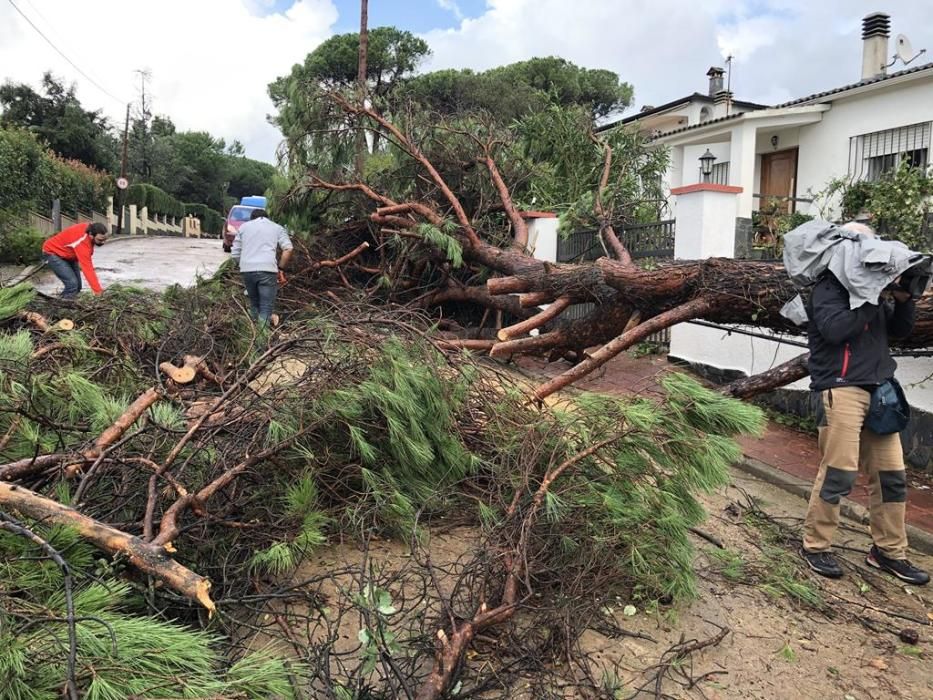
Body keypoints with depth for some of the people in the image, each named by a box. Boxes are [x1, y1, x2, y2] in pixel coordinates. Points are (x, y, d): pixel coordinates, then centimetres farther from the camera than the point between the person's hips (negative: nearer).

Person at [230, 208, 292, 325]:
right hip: (267, 270, -2)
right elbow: (288, 249, 0)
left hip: (247, 270, 3)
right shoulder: (277, 227, 18)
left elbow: (234, 254, 17)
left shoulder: (244, 226, 23)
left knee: (254, 303, 19)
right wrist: (281, 268, 8)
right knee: (266, 307, -3)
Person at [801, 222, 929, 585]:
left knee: (891, 474, 9)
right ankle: (815, 546, 6)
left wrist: (902, 300, 3)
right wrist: (872, 300, -15)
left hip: (878, 389, 8)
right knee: (838, 472, -8)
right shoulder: (829, 288, -4)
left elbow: (901, 330, 19)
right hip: (841, 388, -8)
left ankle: (889, 551, 22)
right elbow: (835, 328, -20)